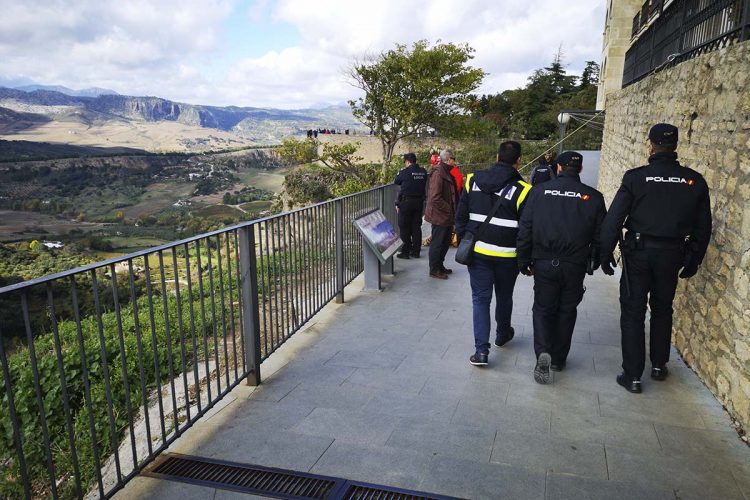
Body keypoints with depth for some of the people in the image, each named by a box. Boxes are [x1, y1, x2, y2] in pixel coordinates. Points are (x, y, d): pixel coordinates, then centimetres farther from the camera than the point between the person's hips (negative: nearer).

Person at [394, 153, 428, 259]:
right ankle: (416, 251, 15)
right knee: (416, 227, 11)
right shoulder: (423, 172, 2)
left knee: (404, 228, 2)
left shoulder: (405, 172, -13)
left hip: (406, 202, -5)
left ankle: (405, 251, 4)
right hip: (419, 201, 5)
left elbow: (396, 181, -2)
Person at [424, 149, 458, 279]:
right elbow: (435, 198, -25)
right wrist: (449, 209, -18)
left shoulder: (446, 172, 14)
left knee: (446, 241, 18)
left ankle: (440, 266, 32)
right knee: (437, 243, 1)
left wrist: (452, 211, 11)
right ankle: (434, 270, 11)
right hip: (439, 216, -10)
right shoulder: (438, 173, -19)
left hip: (447, 216, 10)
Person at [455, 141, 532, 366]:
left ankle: (481, 350, -1)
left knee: (480, 298, 7)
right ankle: (503, 334, 42)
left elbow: (460, 217, 4)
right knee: (504, 296, 20)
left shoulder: (473, 181, -1)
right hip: (507, 255, -1)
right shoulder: (521, 190, -12)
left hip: (477, 252, 2)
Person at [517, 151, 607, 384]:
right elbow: (599, 235, 3)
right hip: (575, 265, 1)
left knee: (543, 308, 11)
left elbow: (525, 229, -2)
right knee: (567, 311, 15)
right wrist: (594, 263, 17)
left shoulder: (539, 191, -2)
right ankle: (558, 358, 25)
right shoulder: (593, 197, -1)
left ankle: (543, 352, -9)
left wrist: (524, 261, 5)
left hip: (544, 262, 0)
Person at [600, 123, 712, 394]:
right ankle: (659, 365, 33)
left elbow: (613, 219, -13)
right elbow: (703, 227, 5)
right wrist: (694, 260, 16)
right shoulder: (695, 181, -1)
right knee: (662, 310, 21)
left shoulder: (636, 177, -11)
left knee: (633, 313, 5)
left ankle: (632, 376, 8)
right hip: (673, 253, 3)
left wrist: (605, 254, -4)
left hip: (639, 252, -3)